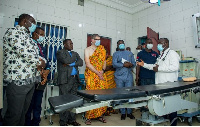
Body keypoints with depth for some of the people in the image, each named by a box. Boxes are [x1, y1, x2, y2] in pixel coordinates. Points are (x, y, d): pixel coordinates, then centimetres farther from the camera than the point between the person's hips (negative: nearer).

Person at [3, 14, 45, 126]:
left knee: (23, 112, 16)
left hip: (30, 81, 8)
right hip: (17, 80, -8)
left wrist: (39, 63, 2)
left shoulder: (28, 37, 20)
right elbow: (24, 53, -19)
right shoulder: (13, 32, -7)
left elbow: (33, 55, 24)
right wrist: (40, 62, -5)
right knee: (14, 114, 2)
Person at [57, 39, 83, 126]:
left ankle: (72, 119, 19)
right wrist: (75, 59, 1)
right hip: (65, 80, -5)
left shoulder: (75, 53, 20)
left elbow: (81, 62, 4)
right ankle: (63, 121, 10)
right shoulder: (60, 52, 3)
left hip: (74, 79, 5)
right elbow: (66, 60, -16)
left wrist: (70, 64, -8)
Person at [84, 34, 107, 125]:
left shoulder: (102, 49, 15)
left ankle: (99, 115, 16)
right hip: (91, 75, -4)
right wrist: (98, 73, -12)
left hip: (101, 75, 4)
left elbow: (104, 61, 13)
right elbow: (88, 64, -7)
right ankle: (88, 117, 8)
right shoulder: (87, 50, 2)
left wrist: (102, 70, -6)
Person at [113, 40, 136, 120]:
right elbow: (114, 64, -7)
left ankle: (129, 112, 16)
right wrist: (124, 65, -16)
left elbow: (134, 63, 10)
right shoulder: (116, 54, 9)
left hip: (129, 77, 2)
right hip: (119, 77, -2)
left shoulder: (130, 53, 19)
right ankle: (123, 113, 16)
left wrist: (130, 64, -12)